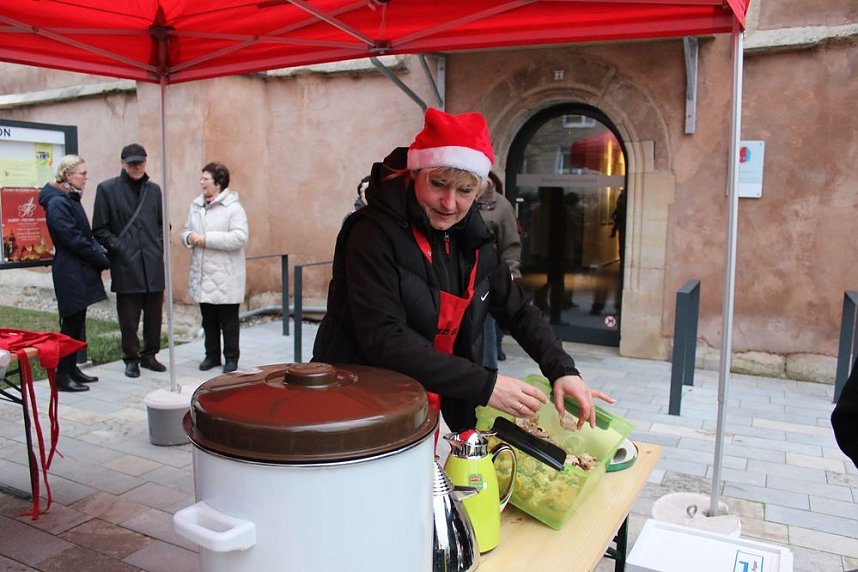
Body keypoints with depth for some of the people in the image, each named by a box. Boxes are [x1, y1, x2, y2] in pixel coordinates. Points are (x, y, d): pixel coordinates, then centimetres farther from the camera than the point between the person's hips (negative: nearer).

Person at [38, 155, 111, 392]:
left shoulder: (71, 200, 14)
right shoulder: (58, 203, -15)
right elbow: (75, 241, -19)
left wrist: (100, 254, 1)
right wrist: (103, 259, -13)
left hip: (79, 273, 9)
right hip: (71, 273, -9)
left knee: (76, 322, 14)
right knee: (71, 323, -3)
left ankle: (71, 368, 24)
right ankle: (62, 376, 5)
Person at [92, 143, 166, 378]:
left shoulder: (154, 189, 12)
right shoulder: (107, 189, 0)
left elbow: (163, 224, 19)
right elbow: (100, 229, 0)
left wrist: (159, 246, 5)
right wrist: (118, 247, -9)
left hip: (153, 264, 4)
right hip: (125, 265, -3)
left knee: (154, 313, 9)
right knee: (129, 316, 3)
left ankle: (149, 355, 24)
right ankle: (131, 359, 18)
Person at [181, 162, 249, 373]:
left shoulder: (233, 207, -10)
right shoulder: (196, 206, 11)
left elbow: (240, 237, -20)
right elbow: (186, 231, 18)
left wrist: (207, 239, -20)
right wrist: (189, 237, -7)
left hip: (225, 278, -6)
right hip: (202, 276, 6)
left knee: (228, 320, 5)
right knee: (208, 319, 15)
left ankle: (231, 358, 16)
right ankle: (212, 355, 28)